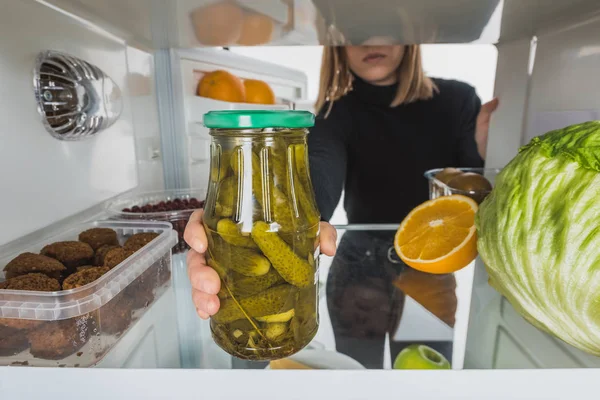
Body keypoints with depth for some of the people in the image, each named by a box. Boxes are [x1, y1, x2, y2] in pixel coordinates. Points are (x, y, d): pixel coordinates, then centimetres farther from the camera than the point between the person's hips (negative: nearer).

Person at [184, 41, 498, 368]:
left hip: (433, 276, 2)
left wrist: (487, 157, -34)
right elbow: (316, 178, -35)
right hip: (359, 276, -1)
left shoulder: (456, 101, -8)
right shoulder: (336, 114, -13)